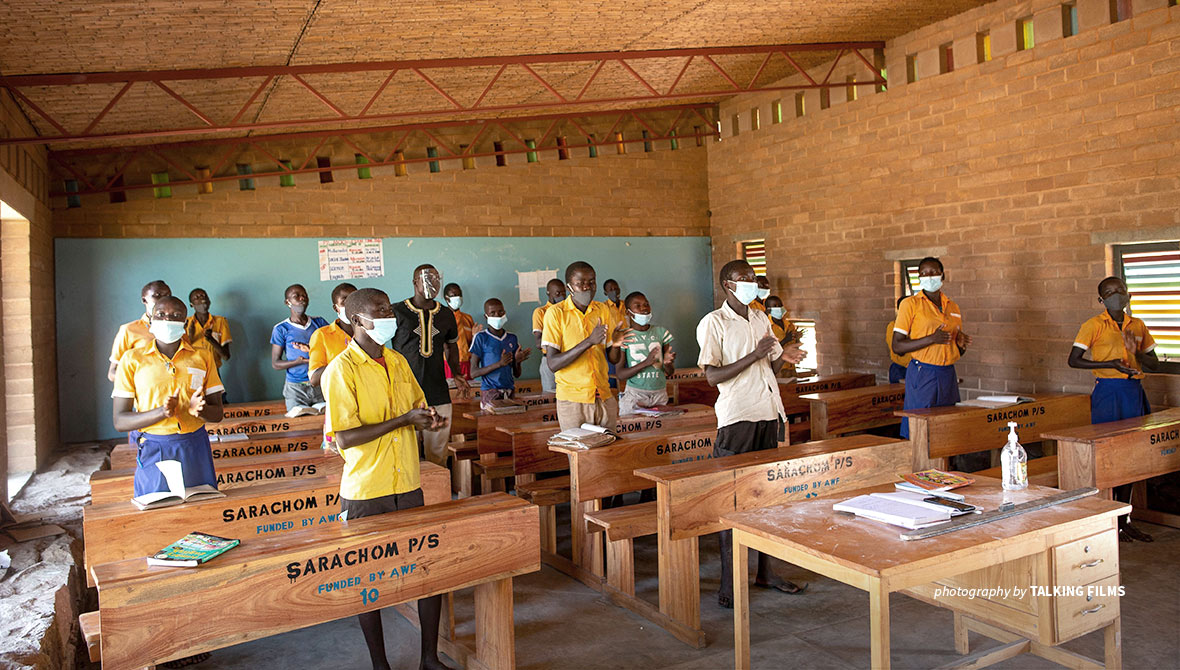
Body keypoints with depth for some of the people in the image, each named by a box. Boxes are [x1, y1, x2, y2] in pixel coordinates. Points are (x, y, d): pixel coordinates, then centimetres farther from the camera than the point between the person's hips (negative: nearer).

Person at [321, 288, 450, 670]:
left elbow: (418, 407, 21)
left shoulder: (398, 362, 9)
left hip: (408, 485, 6)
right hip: (366, 493, -6)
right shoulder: (341, 369, -12)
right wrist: (405, 420, -20)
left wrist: (429, 420, -3)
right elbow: (345, 438, -18)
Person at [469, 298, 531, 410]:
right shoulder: (481, 338, -3)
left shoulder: (512, 338, 10)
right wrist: (499, 364, -16)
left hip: (510, 391, 4)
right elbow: (473, 373, -7)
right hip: (490, 392, -4)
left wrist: (517, 361, -7)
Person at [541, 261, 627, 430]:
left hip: (605, 397, 4)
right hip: (572, 401, -4)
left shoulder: (603, 310, 7)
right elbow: (553, 364, -15)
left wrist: (615, 344, -14)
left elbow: (614, 359, 10)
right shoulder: (556, 313, -7)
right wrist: (589, 341, -24)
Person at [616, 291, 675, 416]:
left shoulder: (661, 332, 5)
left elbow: (669, 372, 8)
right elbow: (620, 375, -9)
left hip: (660, 394, 3)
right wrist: (646, 362, -23)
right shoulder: (624, 336, -5)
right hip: (634, 394, -3)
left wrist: (667, 363, -17)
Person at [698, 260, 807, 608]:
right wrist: (754, 355, -18)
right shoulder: (713, 323, -6)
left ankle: (765, 572, 24)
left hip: (770, 415, 7)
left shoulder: (761, 318, 15)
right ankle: (728, 581, 6)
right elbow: (712, 376, -13)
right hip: (737, 418, -6)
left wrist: (784, 356, -1)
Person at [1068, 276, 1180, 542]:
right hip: (1107, 392, -6)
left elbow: (1153, 364, 14)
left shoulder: (1138, 325, 12)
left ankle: (1124, 519, 20)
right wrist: (1111, 364, -16)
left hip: (1133, 392, 6)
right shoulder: (1094, 325, -4)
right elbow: (1073, 360, -9)